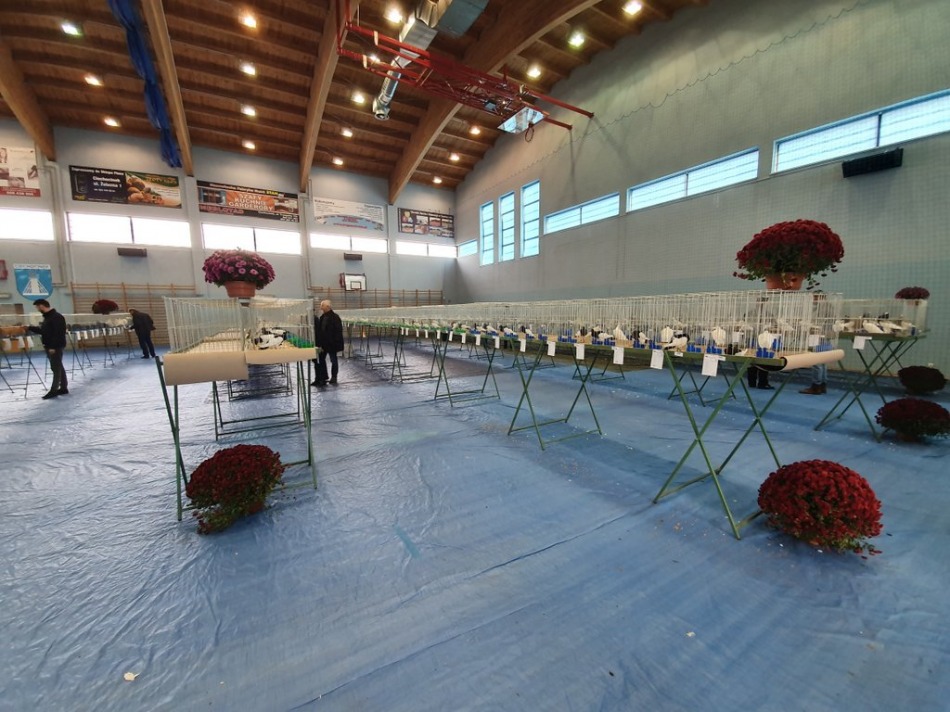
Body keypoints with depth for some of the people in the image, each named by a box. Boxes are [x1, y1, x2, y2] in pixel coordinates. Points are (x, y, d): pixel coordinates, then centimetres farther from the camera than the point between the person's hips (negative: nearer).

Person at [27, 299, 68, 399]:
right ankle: (63, 388, 16)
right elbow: (43, 331, 26)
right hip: (49, 347, 10)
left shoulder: (57, 317, -16)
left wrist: (53, 347, -24)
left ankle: (53, 390, -4)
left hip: (56, 347, -10)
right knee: (59, 367, 11)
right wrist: (29, 328, 24)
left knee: (56, 368, -6)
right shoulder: (47, 317, 16)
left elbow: (58, 334, -22)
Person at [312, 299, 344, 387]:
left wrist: (336, 343, -20)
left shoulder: (335, 317, -14)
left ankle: (333, 378, 16)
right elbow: (320, 330, 11)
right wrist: (319, 343, 6)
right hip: (323, 343, 8)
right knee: (321, 359, 10)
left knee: (333, 360, 5)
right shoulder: (322, 317, 8)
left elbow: (338, 331, -16)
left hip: (332, 343, -7)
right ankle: (323, 378, 20)